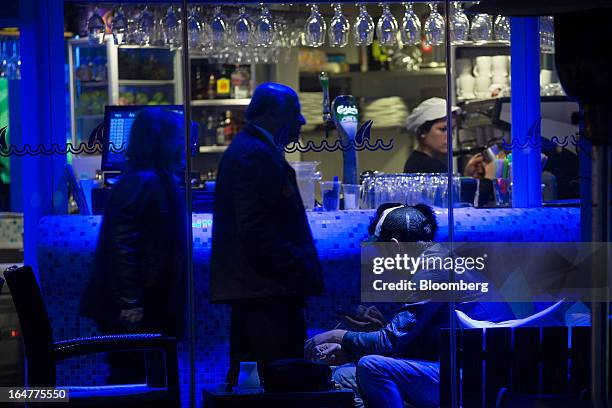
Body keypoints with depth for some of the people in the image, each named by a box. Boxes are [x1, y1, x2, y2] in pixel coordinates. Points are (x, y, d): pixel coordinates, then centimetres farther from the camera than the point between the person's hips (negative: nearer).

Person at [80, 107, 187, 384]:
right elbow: (123, 244, -21)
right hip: (137, 310, -10)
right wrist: (130, 303, -23)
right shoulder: (143, 183, -15)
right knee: (130, 379, -5)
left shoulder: (159, 182, 16)